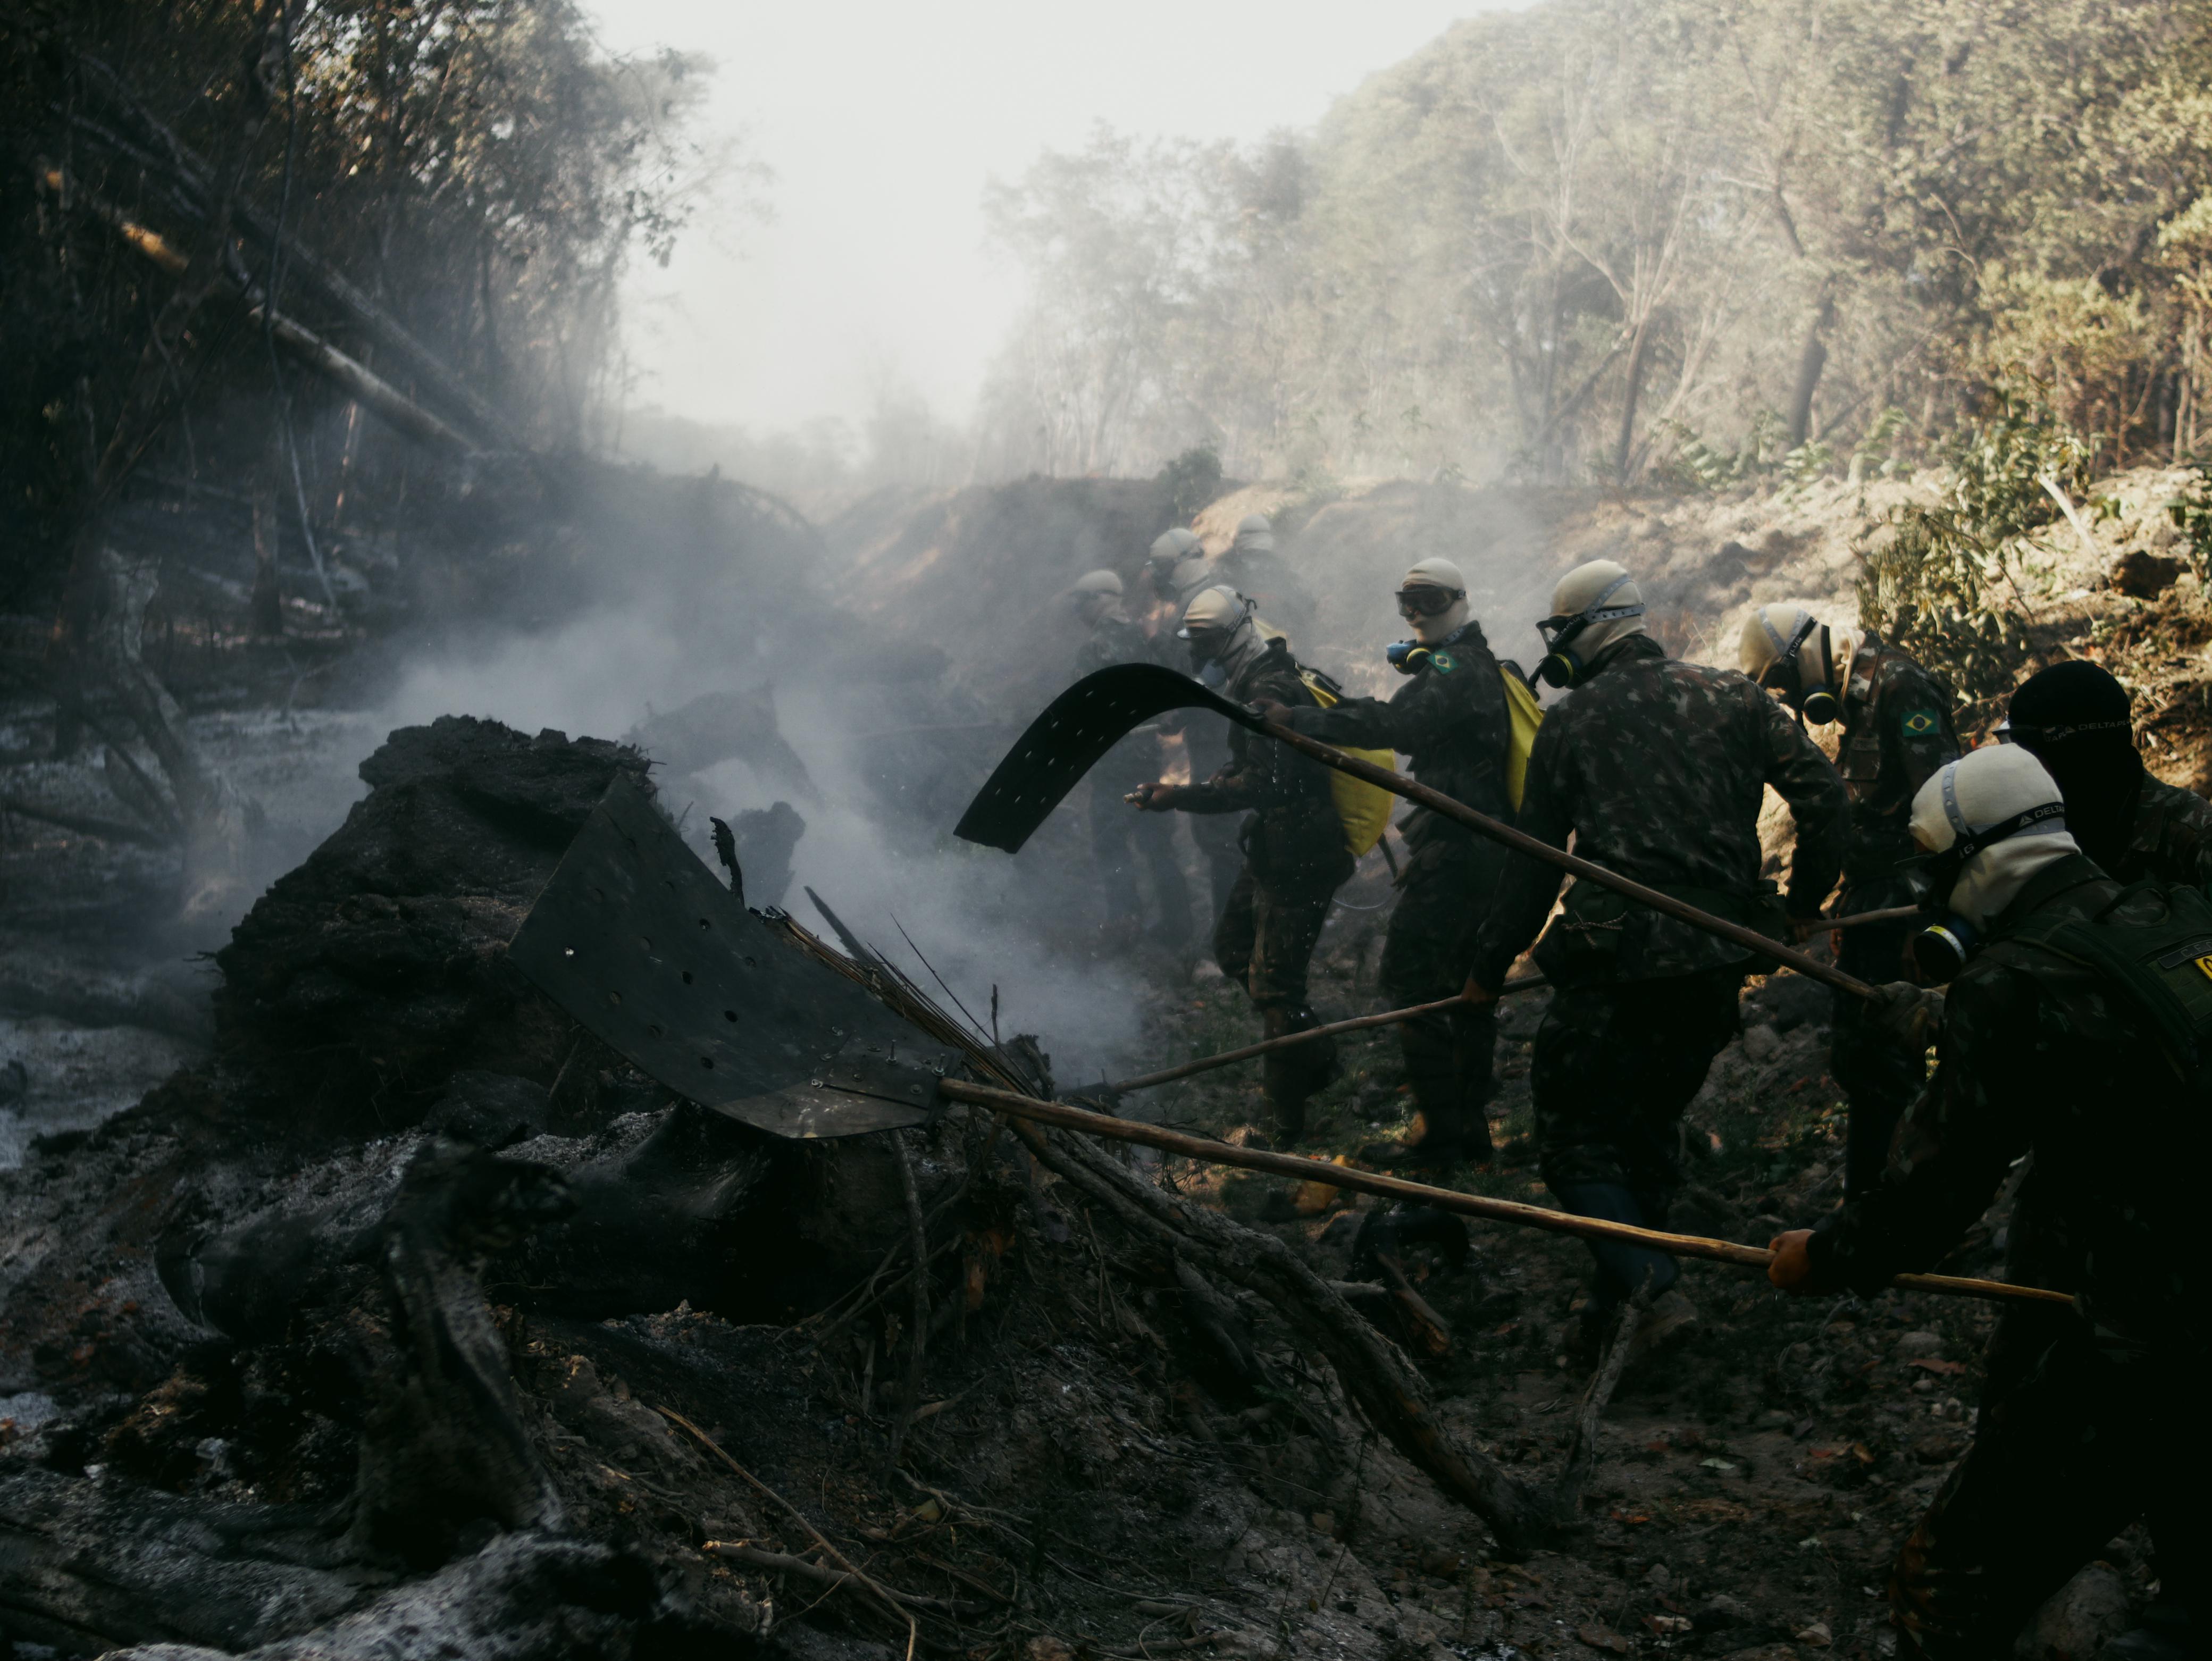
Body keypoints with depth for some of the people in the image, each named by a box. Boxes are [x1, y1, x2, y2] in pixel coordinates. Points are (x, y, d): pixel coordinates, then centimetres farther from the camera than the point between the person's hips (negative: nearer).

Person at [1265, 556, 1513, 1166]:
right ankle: (1471, 1123, 21)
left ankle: (1437, 1130, -8)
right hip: (1488, 848, 11)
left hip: (1453, 847, -11)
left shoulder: (1453, 667, -14)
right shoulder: (1484, 667, 20)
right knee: (1466, 982, 15)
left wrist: (1299, 720, -28)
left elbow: (1392, 725, -28)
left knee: (1410, 976, -10)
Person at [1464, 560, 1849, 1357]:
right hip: (1718, 963, 5)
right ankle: (1612, 1307, 23)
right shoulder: (1735, 697, 10)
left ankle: (1657, 1289, -13)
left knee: (1573, 1134, 5)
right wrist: (1801, 908, 16)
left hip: (1618, 960, -4)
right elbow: (1827, 803, 3)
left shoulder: (1569, 723, 4)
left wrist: (1489, 968, 19)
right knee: (1646, 1130, 19)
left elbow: (1533, 863, 8)